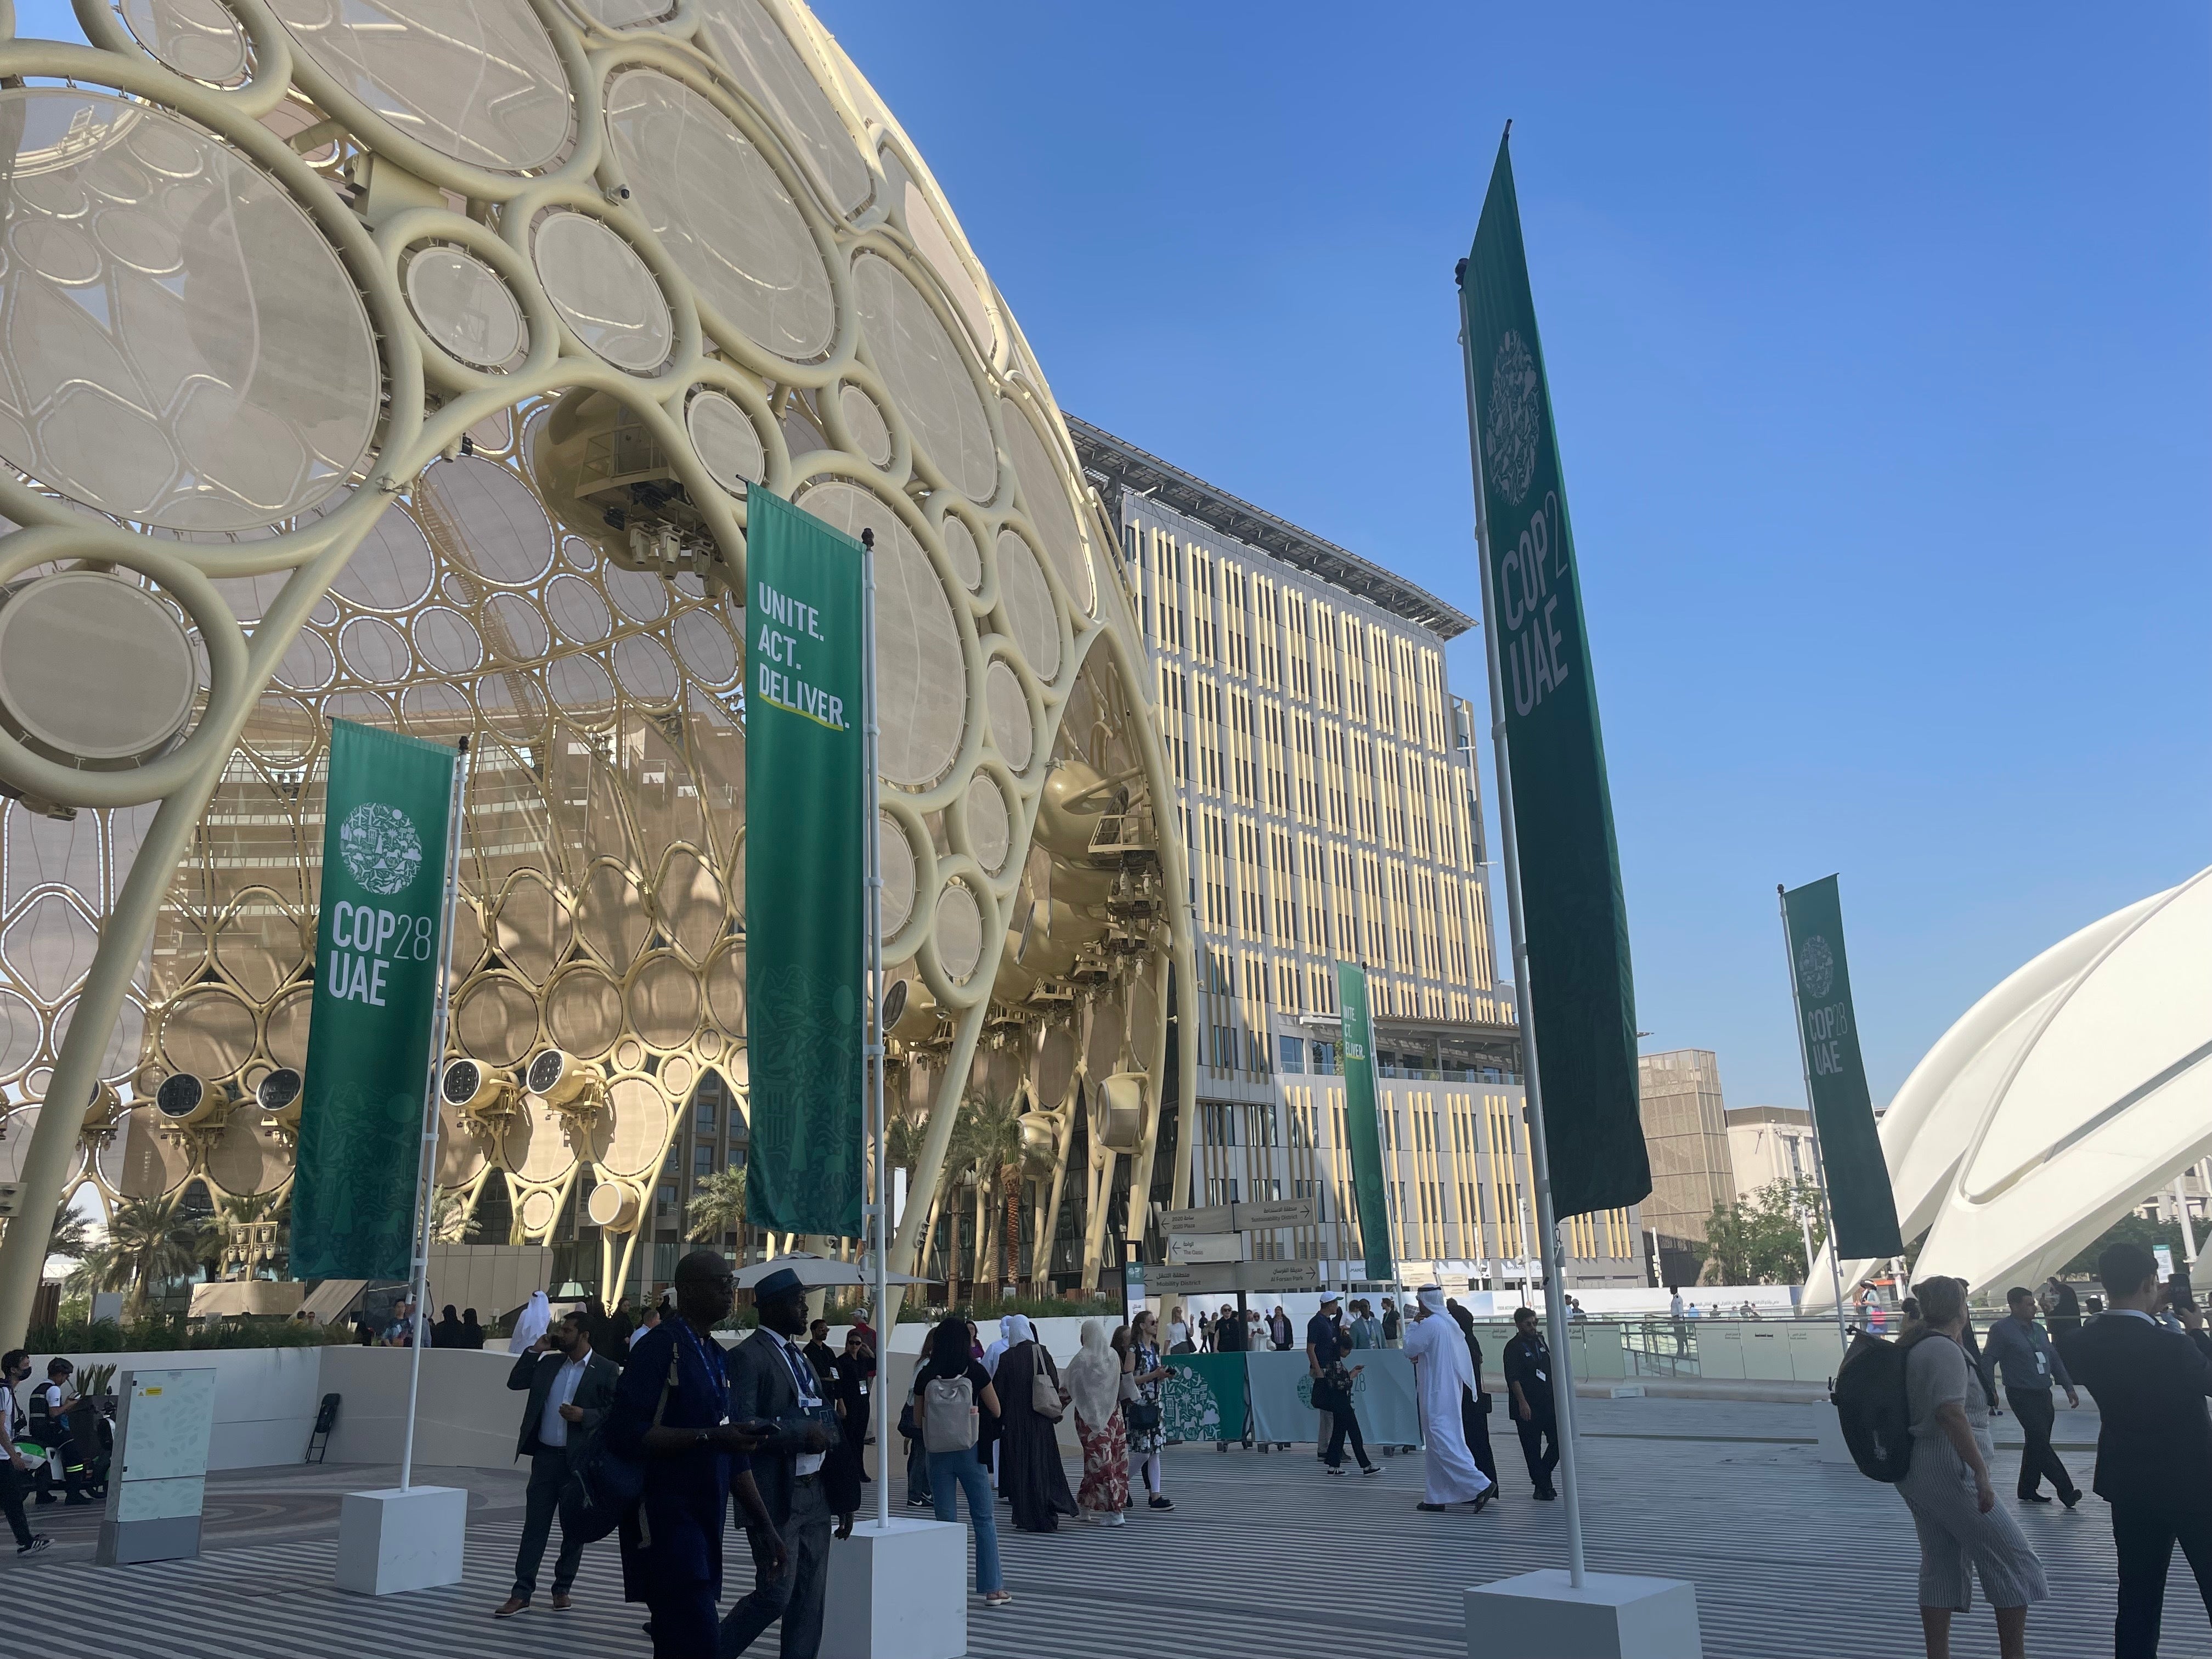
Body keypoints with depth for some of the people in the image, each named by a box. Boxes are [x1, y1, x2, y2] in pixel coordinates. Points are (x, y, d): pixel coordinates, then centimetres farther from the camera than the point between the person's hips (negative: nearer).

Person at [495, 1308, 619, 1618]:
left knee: (574, 1528, 8)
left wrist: (585, 1415, -22)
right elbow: (515, 1383, 7)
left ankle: (562, 1589, 22)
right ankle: (522, 1593, 9)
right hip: (546, 1455, 4)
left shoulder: (605, 1369, -6)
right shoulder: (550, 1363, 10)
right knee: (535, 1524, 4)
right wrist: (535, 1351, 0)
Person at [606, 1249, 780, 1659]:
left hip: (704, 1518, 8)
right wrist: (708, 1437, -24)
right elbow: (625, 1432, -21)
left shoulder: (717, 1357, 15)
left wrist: (763, 1524, 14)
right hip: (665, 1516, -8)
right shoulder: (660, 1346, -11)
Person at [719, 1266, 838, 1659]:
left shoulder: (801, 1357, 17)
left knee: (811, 1595, 9)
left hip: (814, 1492, 8)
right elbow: (742, 1425, -20)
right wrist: (801, 1435, -19)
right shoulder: (748, 1355, -10)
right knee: (775, 1594, -6)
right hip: (777, 1495, -8)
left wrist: (825, 1434, 0)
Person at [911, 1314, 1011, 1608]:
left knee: (945, 1521, 9)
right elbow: (996, 1411, 0)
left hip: (938, 1453, 2)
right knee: (984, 1519, 5)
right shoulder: (975, 1370, -6)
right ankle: (993, 1588, 4)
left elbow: (917, 1421, 5)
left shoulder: (926, 1374, -1)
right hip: (969, 1451, -2)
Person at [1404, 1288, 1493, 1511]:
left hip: (1435, 1396, -10)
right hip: (1451, 1392, 10)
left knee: (1443, 1444, -8)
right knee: (1439, 1444, 13)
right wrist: (1420, 1357, 11)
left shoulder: (1429, 1324, -17)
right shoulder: (1450, 1324, 11)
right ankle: (1436, 1497, 16)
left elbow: (1409, 1350, -9)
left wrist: (1414, 1324, -1)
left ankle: (1480, 1486, -14)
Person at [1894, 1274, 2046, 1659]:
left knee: (1941, 1566, 12)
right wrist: (1982, 1473, -24)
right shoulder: (1945, 1349, -15)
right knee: (2015, 1562, 1)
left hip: (1917, 1471, 9)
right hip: (1948, 1471, -9)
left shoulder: (1916, 1348, 14)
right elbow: (1951, 1413, -24)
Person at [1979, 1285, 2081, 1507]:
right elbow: (1987, 1361, -9)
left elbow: (2054, 1360, 20)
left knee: (2036, 1444, 12)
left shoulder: (2039, 1330, 15)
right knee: (2041, 1443, -11)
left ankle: (2027, 1490, 21)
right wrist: (1990, 1392, -15)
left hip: (2043, 1395, 8)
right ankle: (2066, 1491, -9)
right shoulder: (2001, 1330, -8)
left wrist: (2069, 1387, 13)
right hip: (2022, 1396, -8)